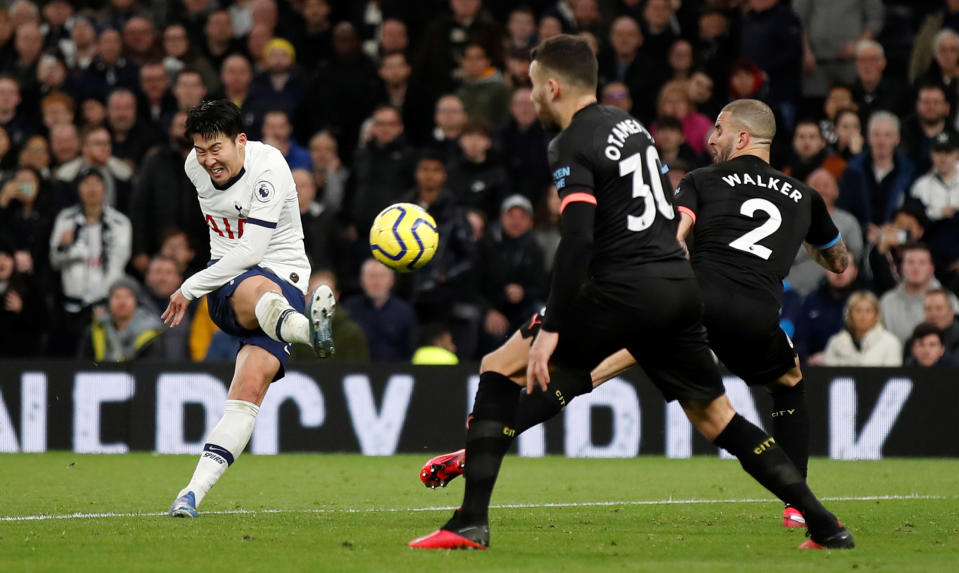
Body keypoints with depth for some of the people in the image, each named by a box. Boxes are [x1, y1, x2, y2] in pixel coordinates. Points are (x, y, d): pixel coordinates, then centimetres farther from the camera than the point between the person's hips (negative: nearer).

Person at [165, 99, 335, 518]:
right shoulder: (195, 167, 7)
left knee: (251, 386, -25)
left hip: (283, 278, -2)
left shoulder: (268, 169, -14)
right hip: (227, 286, 2)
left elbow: (251, 252, -18)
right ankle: (309, 330, -77)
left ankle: (195, 491, -32)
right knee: (259, 290, -39)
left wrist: (190, 288, -13)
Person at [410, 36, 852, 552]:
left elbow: (577, 239, -20)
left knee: (499, 369, 1)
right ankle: (826, 527, 13)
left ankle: (472, 523, -8)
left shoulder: (573, 146, -8)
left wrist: (551, 328, -21)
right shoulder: (629, 125, 17)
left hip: (623, 292, -8)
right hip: (679, 285, 8)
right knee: (715, 416, 18)